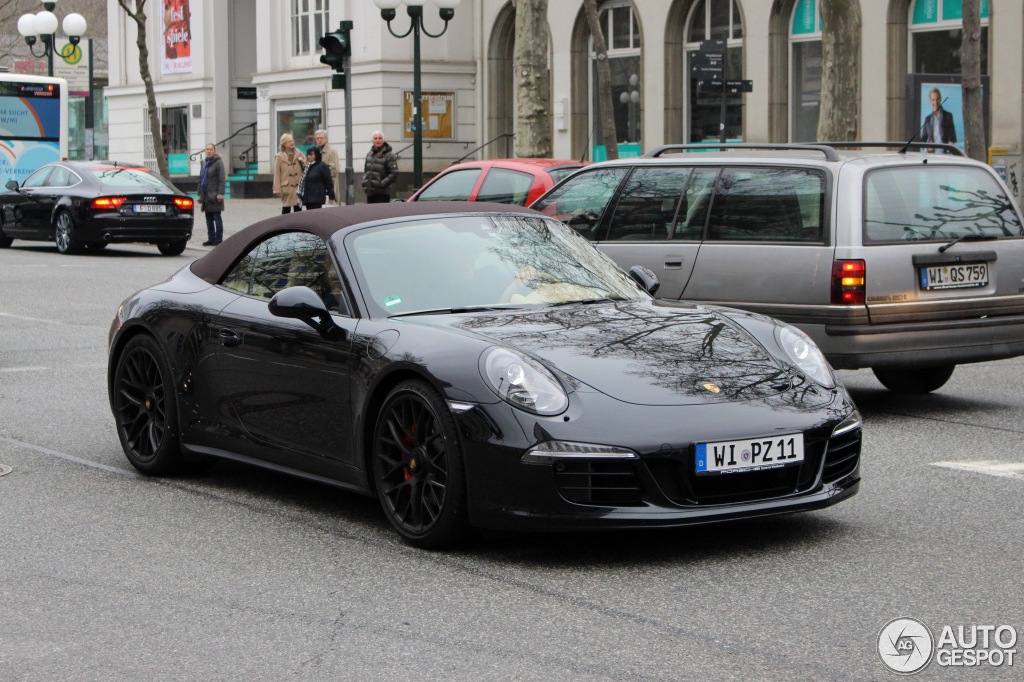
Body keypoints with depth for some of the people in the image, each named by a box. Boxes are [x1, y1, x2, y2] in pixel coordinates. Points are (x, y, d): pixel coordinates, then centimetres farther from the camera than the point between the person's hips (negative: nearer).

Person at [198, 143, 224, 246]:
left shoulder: (218, 162, -6)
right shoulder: (204, 163, 15)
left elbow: (221, 179, -11)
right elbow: (200, 179, 19)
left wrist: (220, 194, -18)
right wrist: (200, 194, 15)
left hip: (214, 195, -7)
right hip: (206, 196, 7)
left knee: (217, 217, -3)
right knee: (208, 218, 8)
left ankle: (218, 239, 0)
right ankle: (211, 238, 13)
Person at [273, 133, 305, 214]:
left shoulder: (298, 154, 8)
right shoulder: (279, 157, 0)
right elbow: (277, 174, -3)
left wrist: (302, 162, -10)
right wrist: (277, 189, -8)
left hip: (298, 186, 3)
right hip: (286, 187, -3)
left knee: (298, 209, 5)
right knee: (286, 210, 2)